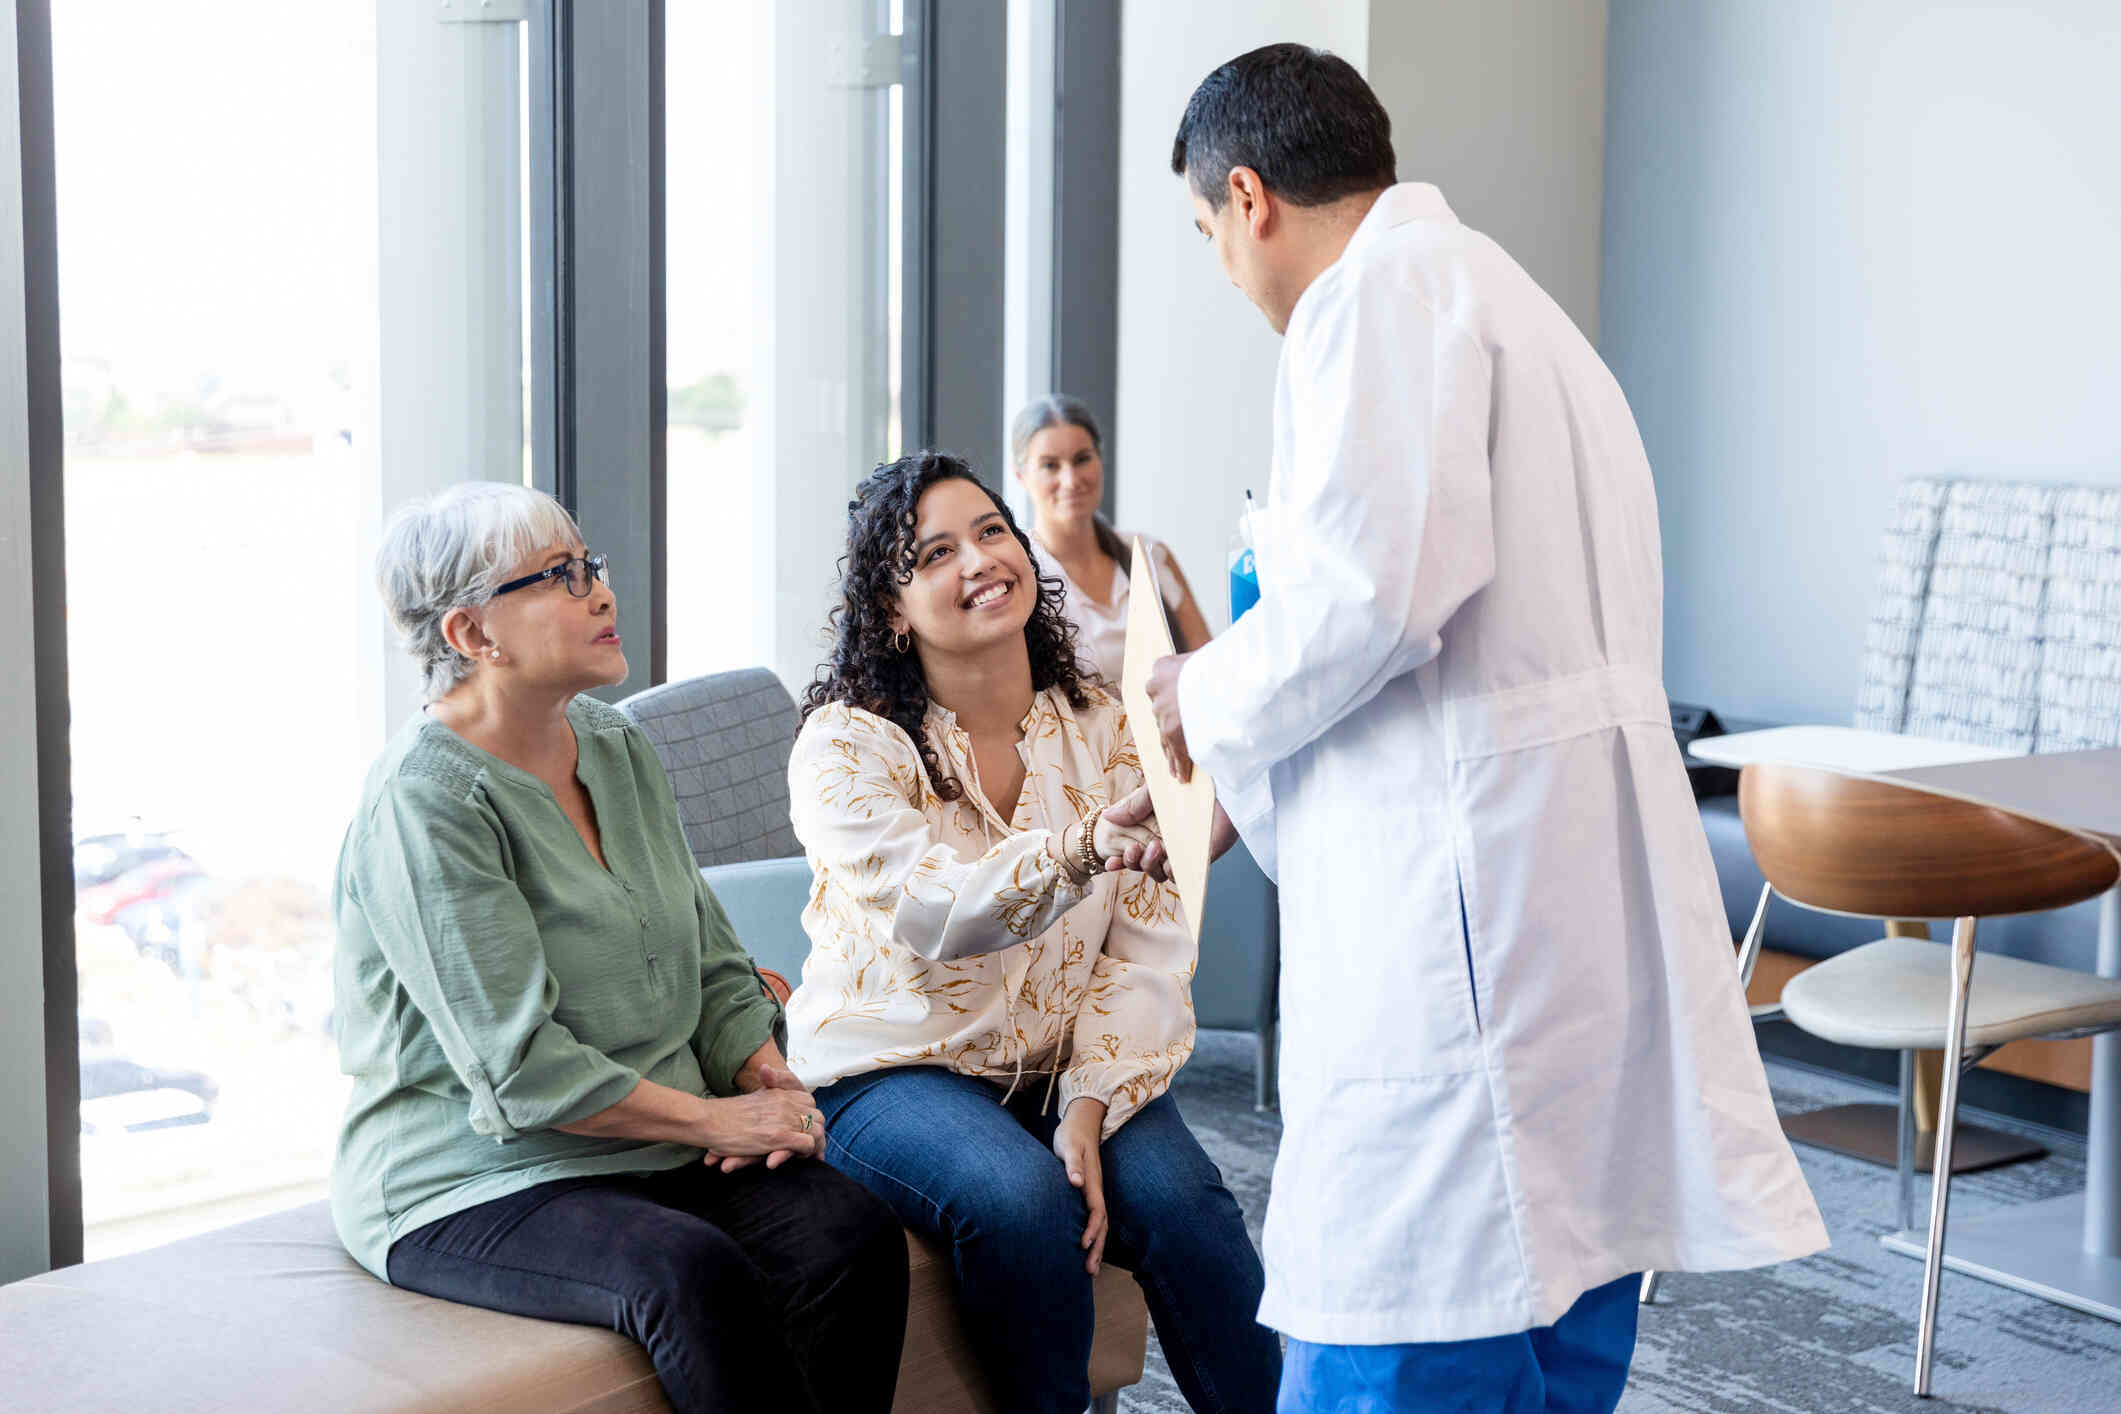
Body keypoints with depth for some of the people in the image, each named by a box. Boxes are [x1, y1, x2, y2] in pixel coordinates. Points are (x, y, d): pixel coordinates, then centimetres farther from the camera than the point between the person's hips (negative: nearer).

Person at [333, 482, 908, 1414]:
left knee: (853, 1232, -19)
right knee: (692, 1275, -34)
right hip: (471, 1187, -7)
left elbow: (711, 960, 16)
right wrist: (718, 1119, -17)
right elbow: (518, 1066, -20)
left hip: (657, 1151, 7)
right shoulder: (425, 802, -15)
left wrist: (769, 1082, -3)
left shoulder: (616, 747, 11)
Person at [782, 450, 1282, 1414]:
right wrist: (1091, 843, -45)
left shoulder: (1100, 730, 3)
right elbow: (935, 916, -27)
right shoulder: (848, 745, -9)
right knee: (1022, 1200, -32)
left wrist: (1088, 1110, -18)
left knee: (1179, 1200, -24)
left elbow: (1147, 947, -3)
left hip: (1067, 1068, 3)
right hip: (893, 1073, -3)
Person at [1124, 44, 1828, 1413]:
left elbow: (1376, 590, -20)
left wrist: (1214, 697, -1)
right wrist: (1241, 793, 33)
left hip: (1474, 910, -10)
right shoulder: (1506, 297, 26)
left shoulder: (1385, 292, -5)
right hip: (1590, 917, 10)